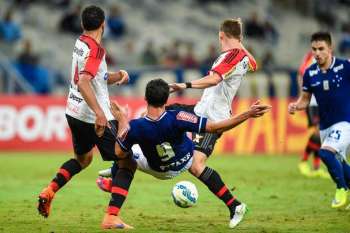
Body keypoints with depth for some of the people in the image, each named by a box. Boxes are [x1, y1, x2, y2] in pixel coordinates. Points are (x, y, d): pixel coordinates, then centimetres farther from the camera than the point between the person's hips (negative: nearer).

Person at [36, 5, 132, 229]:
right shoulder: (95, 49, -17)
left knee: (82, 159, 31)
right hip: (94, 117, -9)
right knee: (127, 163, -1)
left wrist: (118, 75, -1)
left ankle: (49, 192, 17)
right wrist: (99, 113, -34)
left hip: (75, 113, 9)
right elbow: (83, 83, -29)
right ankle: (111, 217, -10)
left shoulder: (80, 43, 8)